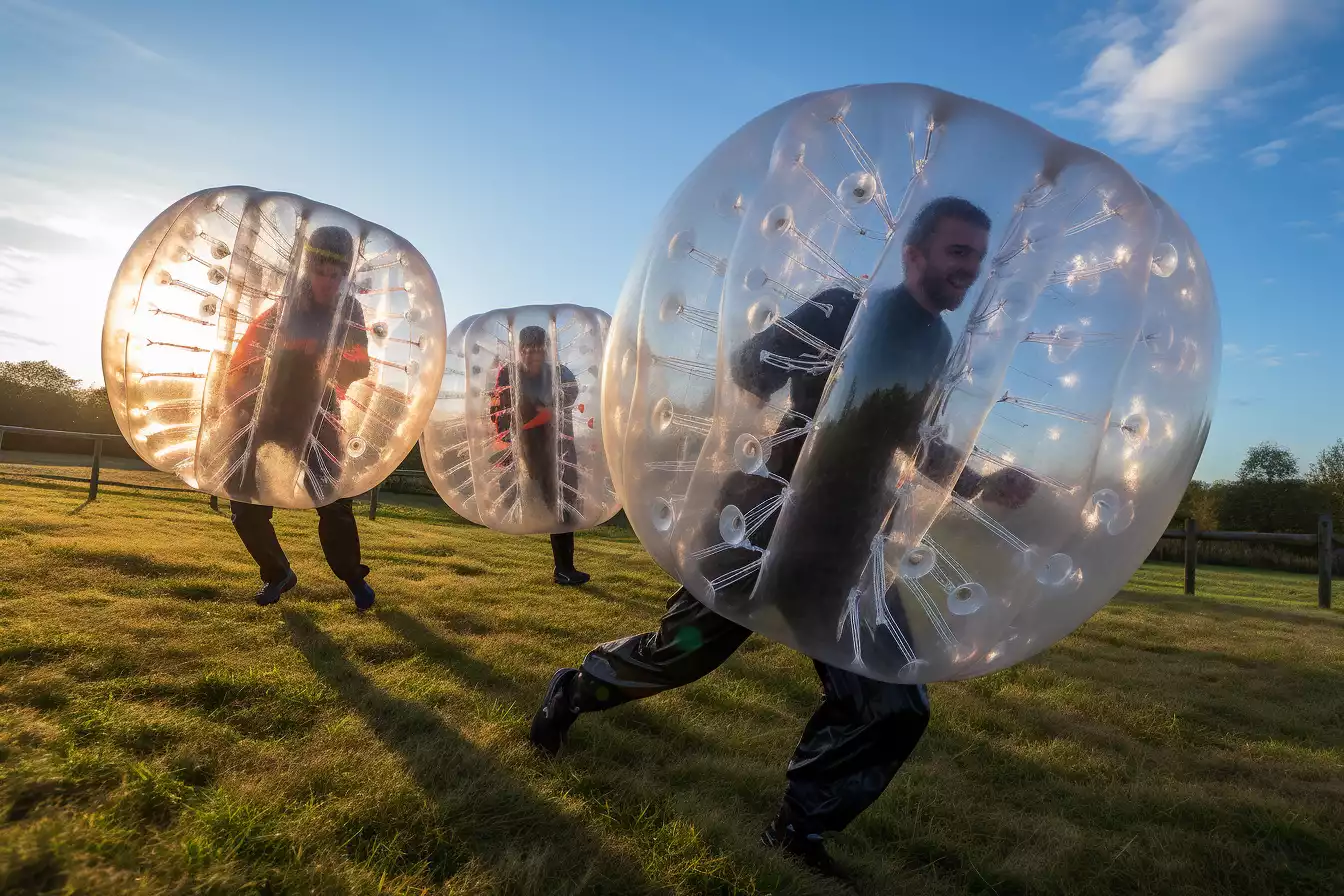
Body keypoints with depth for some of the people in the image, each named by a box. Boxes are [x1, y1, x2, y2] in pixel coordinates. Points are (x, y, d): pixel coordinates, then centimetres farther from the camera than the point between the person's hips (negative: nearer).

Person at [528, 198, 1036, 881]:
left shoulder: (935, 344, 12)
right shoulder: (847, 312, -10)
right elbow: (747, 368, -14)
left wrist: (979, 487, 12)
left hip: (847, 542, 7)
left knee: (892, 707, 0)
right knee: (682, 651, 5)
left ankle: (799, 831, 18)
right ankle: (571, 692, 35)